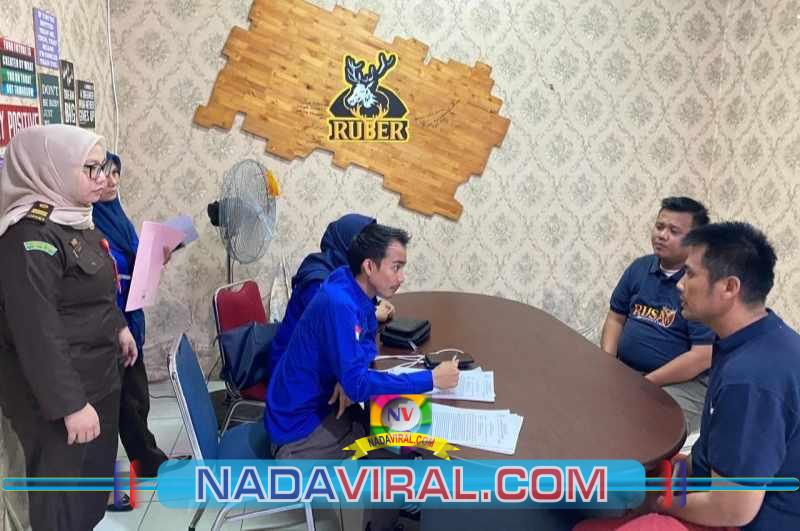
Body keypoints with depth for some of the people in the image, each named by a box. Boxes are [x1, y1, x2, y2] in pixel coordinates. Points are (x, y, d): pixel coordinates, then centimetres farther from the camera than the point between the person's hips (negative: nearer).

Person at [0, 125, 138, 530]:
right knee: (62, 496, 6)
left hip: (97, 377, 9)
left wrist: (118, 326, 23)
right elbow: (36, 333, -26)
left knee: (97, 472, 22)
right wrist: (70, 404, -25)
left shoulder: (76, 219, 7)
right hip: (55, 391, -9)